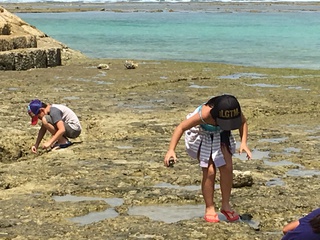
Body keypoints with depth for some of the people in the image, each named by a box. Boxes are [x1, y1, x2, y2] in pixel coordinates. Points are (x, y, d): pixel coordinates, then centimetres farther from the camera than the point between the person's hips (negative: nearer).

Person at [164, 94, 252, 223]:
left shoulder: (234, 111, -30)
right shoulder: (205, 114, -42)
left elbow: (243, 122, -6)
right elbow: (181, 127, -35)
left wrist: (243, 143, -21)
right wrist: (171, 150, -44)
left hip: (220, 135, 4)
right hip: (200, 135, -4)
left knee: (227, 168, -7)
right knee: (209, 172, -13)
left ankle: (225, 205, 10)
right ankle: (209, 209, 3)